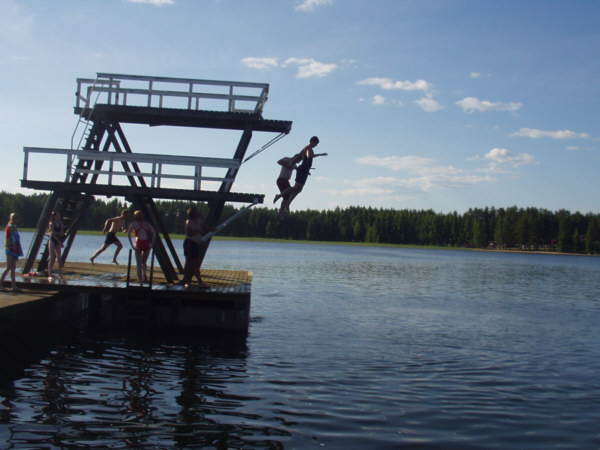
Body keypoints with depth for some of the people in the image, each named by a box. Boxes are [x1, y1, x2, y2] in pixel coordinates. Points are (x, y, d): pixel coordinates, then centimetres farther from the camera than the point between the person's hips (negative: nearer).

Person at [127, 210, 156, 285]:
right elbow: (154, 233, 2)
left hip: (138, 244, -2)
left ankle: (141, 282, -5)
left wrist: (132, 245, -8)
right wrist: (151, 244, 2)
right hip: (147, 244, 2)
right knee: (143, 263, 21)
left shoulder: (133, 224, 8)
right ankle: (145, 275, -3)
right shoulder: (146, 224, 15)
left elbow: (128, 233, -8)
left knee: (139, 265, 5)